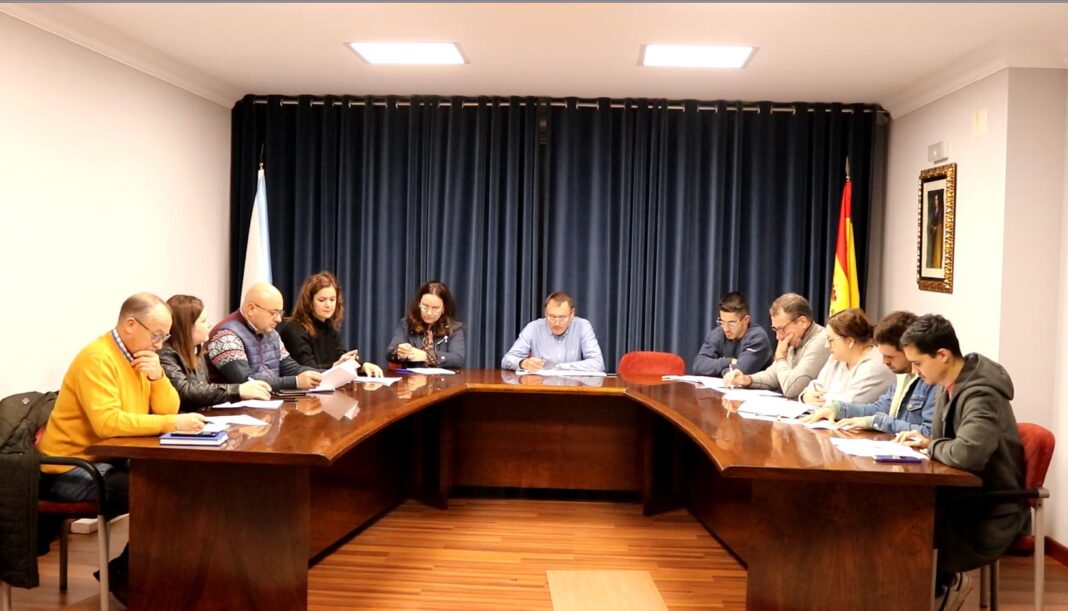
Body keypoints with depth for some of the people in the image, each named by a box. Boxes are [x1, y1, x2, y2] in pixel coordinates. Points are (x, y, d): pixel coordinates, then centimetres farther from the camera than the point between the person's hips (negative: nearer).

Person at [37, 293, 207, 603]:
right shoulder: (97, 358, -21)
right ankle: (123, 574, 1)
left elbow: (168, 409, 5)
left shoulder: (139, 355, 7)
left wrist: (157, 376, -13)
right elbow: (108, 423, -32)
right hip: (72, 469, -9)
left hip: (108, 460, 9)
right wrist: (174, 424, -34)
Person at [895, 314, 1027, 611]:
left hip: (990, 515, -8)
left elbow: (968, 453, -43)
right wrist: (922, 440, -6)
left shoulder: (981, 395, -25)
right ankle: (942, 581, 10)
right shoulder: (950, 385, 4)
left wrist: (931, 446, -21)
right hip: (964, 496, 8)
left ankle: (945, 582, 13)